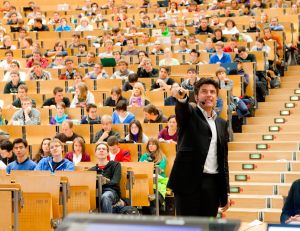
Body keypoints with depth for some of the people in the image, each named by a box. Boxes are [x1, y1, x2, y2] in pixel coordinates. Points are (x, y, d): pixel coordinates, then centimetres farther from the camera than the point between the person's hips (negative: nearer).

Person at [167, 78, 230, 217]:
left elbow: (223, 158, 17)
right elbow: (181, 109, -23)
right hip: (189, 180, -5)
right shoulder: (189, 115, 3)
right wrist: (181, 98, -48)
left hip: (212, 183, 5)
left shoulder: (221, 123, 17)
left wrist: (225, 192, 13)